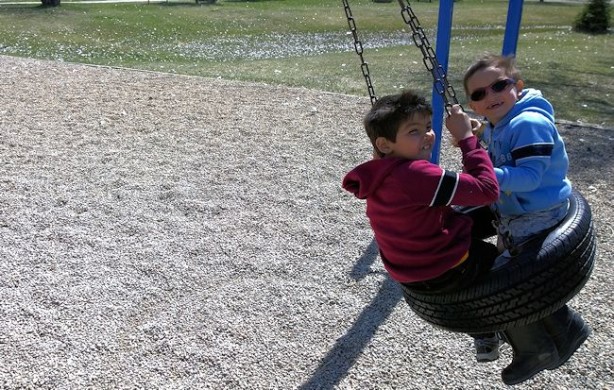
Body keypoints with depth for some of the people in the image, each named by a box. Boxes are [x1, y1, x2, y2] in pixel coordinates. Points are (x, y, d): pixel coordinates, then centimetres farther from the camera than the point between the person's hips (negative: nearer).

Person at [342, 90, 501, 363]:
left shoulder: (380, 175, -3)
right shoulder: (417, 174, -31)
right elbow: (487, 190, -30)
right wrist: (467, 137, -24)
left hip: (410, 272, 8)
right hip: (446, 272, -8)